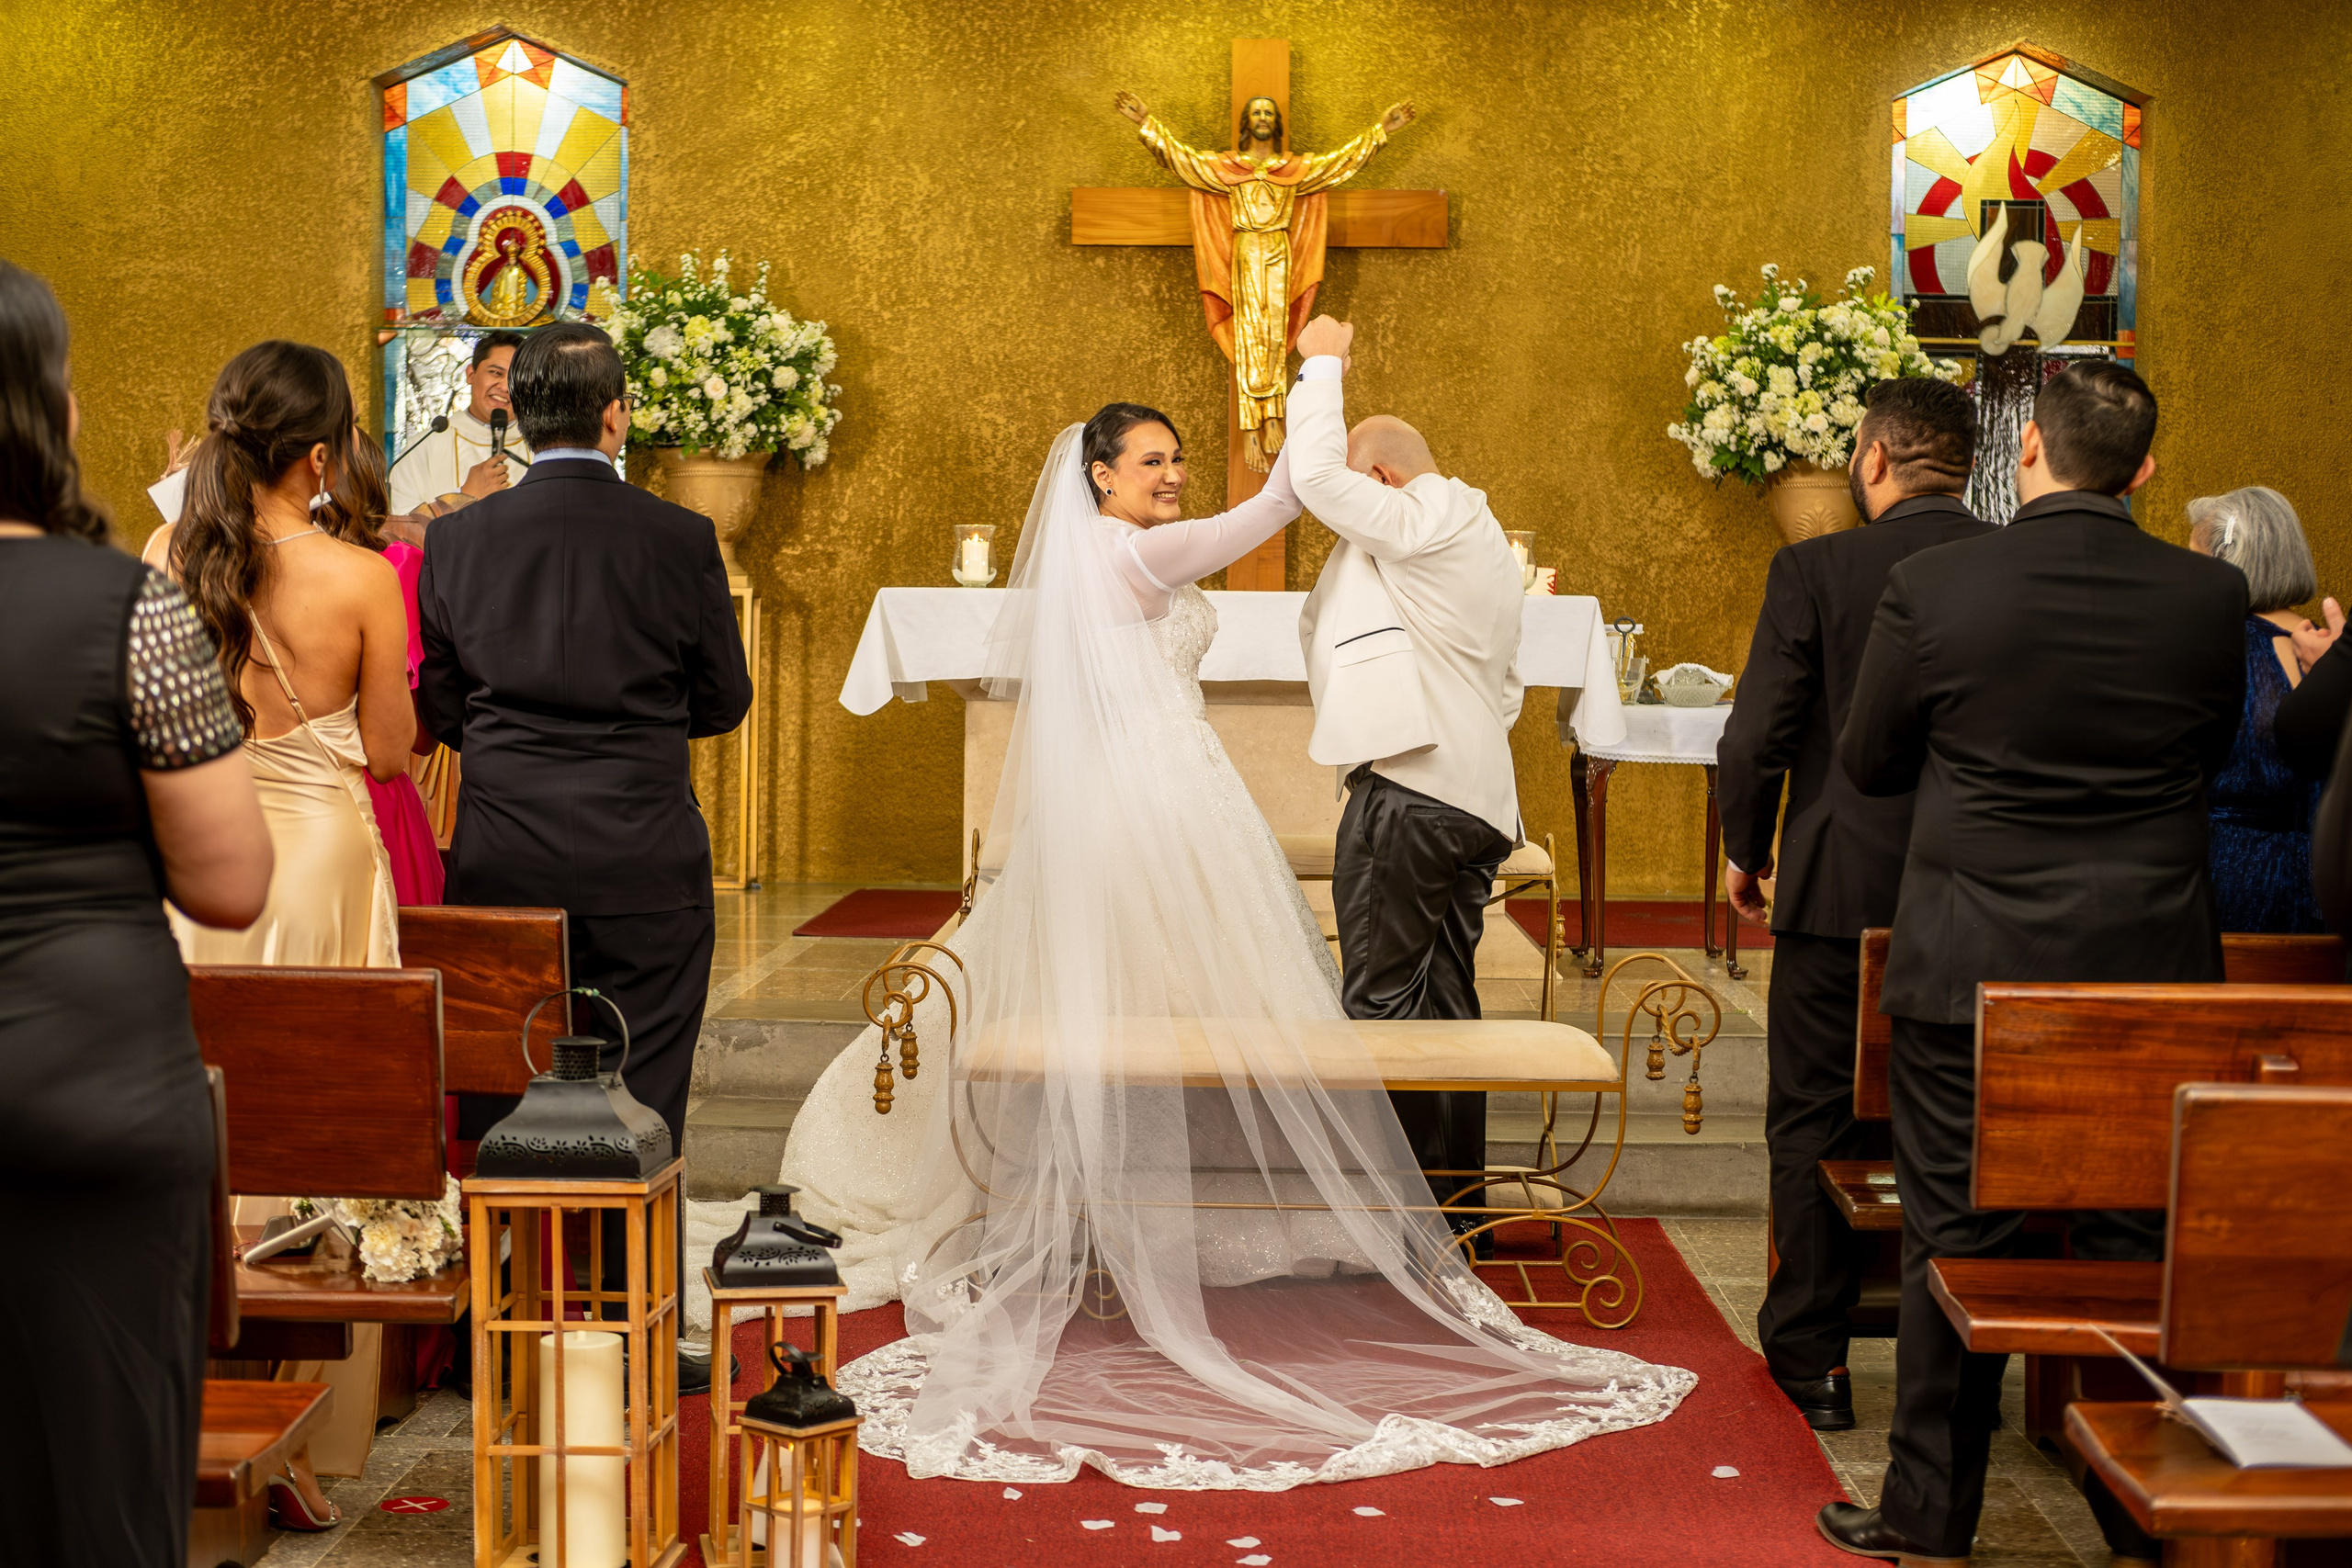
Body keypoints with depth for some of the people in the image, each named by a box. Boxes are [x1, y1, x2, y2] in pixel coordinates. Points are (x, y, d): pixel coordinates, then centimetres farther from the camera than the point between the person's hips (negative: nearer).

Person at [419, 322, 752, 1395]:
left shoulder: (455, 542, -2)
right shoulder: (679, 541, -8)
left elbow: (438, 709, 5)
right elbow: (723, 702, 2)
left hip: (500, 860, 2)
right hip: (644, 864, -2)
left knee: (498, 1104, 12)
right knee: (638, 1104, 6)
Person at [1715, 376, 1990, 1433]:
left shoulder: (1815, 571, -11)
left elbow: (1756, 737, -11)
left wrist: (1746, 851, 6)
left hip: (1841, 891, -3)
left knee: (1813, 1128, 10)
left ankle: (1811, 1365, 16)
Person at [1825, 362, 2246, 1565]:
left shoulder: (1932, 587, -11)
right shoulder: (2210, 597, -4)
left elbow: (1867, 763, 1)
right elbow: (2211, 754, 11)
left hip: (1972, 968, -2)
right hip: (2152, 967, 2)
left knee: (1955, 1243, 8)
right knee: (2140, 1251, 12)